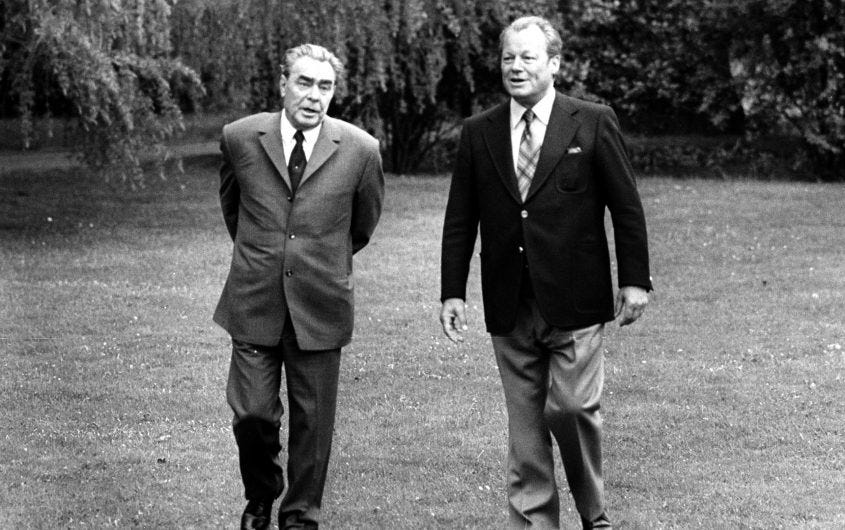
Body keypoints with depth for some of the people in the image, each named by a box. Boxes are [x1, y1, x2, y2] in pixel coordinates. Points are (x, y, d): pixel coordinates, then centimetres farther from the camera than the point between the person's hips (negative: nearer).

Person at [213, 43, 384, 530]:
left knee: (312, 421, 5)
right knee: (252, 413, -2)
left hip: (320, 304, 0)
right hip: (254, 302, 0)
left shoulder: (360, 150, -5)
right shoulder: (241, 138, -2)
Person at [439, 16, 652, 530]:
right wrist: (453, 291, 5)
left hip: (574, 300, -3)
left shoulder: (594, 123, -1)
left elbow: (627, 207, 1)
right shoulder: (479, 132, 8)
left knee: (572, 407, -9)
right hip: (510, 308, 3)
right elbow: (460, 219, 10)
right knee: (524, 421, 6)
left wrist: (635, 280, -3)